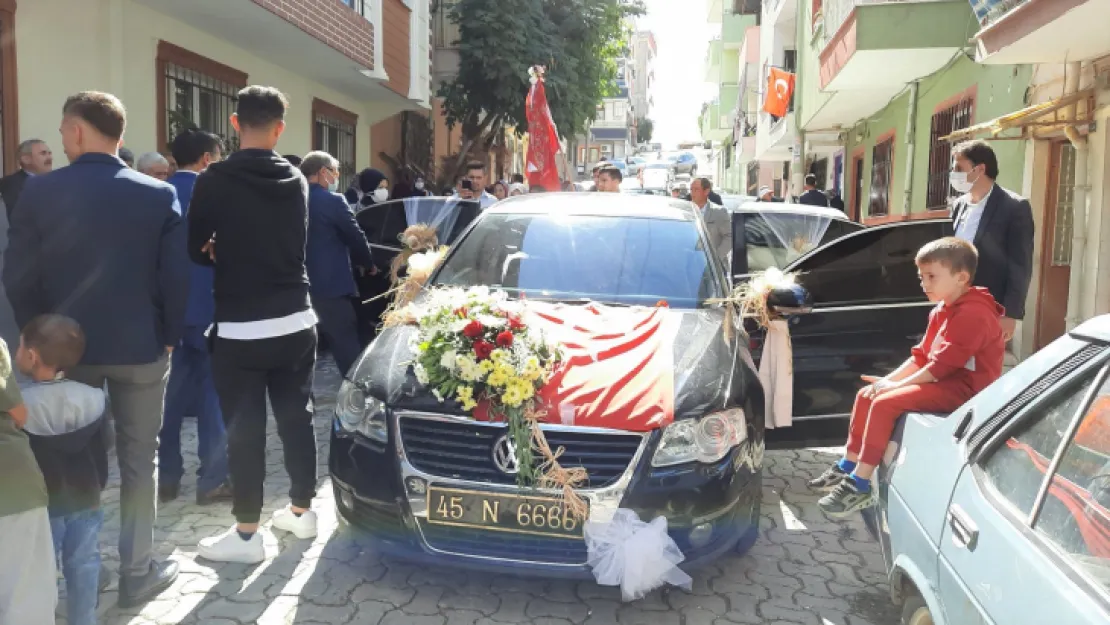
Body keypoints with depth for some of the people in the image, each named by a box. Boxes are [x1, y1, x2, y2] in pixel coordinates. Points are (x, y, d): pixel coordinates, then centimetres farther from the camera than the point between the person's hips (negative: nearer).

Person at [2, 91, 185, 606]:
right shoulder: (159, 194, -7)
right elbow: (177, 276, -9)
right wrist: (169, 336, 3)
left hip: (67, 347, 1)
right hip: (141, 347, -1)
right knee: (138, 460, 8)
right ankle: (136, 573, 15)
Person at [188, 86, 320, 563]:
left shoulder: (215, 180, -10)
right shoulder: (296, 180, 5)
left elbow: (194, 249, -2)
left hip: (239, 328, -5)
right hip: (295, 322, 5)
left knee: (244, 430, 2)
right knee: (296, 418, 15)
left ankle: (246, 534, 10)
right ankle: (301, 510, 27)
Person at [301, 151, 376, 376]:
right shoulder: (333, 201, -11)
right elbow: (356, 238, -6)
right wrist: (369, 265, 12)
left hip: (300, 286, 8)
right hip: (331, 286, -7)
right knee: (348, 349, -2)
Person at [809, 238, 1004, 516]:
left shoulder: (973, 314, -19)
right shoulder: (941, 312, 14)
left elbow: (943, 364, -24)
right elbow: (921, 356, 15)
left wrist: (897, 385, -17)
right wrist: (889, 379, 1)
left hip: (963, 388, -11)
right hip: (943, 381, 11)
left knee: (885, 403, -25)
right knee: (866, 395, 4)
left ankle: (860, 485, -21)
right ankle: (848, 466, 11)